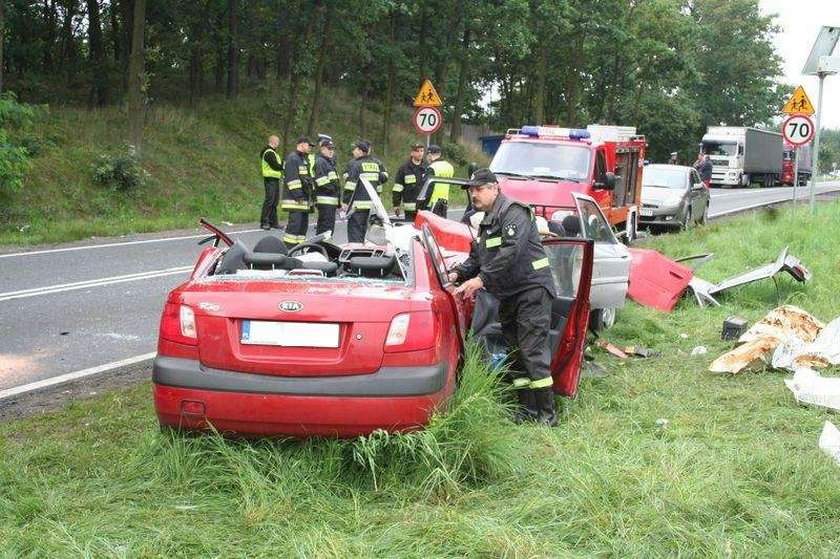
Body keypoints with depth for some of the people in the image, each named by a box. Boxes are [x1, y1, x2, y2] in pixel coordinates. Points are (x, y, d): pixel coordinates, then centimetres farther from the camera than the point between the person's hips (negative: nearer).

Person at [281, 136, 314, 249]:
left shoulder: (304, 159, 21)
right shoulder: (292, 159, -11)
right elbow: (292, 179, -18)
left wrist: (310, 194, 23)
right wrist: (298, 195, -21)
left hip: (304, 198, 10)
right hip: (295, 199, -10)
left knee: (304, 223, 11)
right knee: (295, 223, -13)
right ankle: (288, 247, -12)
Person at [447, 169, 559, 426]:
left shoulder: (514, 212, -13)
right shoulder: (485, 223, 19)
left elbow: (511, 252, -25)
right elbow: (476, 258, 20)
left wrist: (481, 279, -27)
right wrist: (457, 274, 1)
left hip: (532, 289, -10)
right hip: (509, 296, 10)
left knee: (533, 351, -13)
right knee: (516, 353, 10)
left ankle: (548, 412, -11)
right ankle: (527, 409, 16)